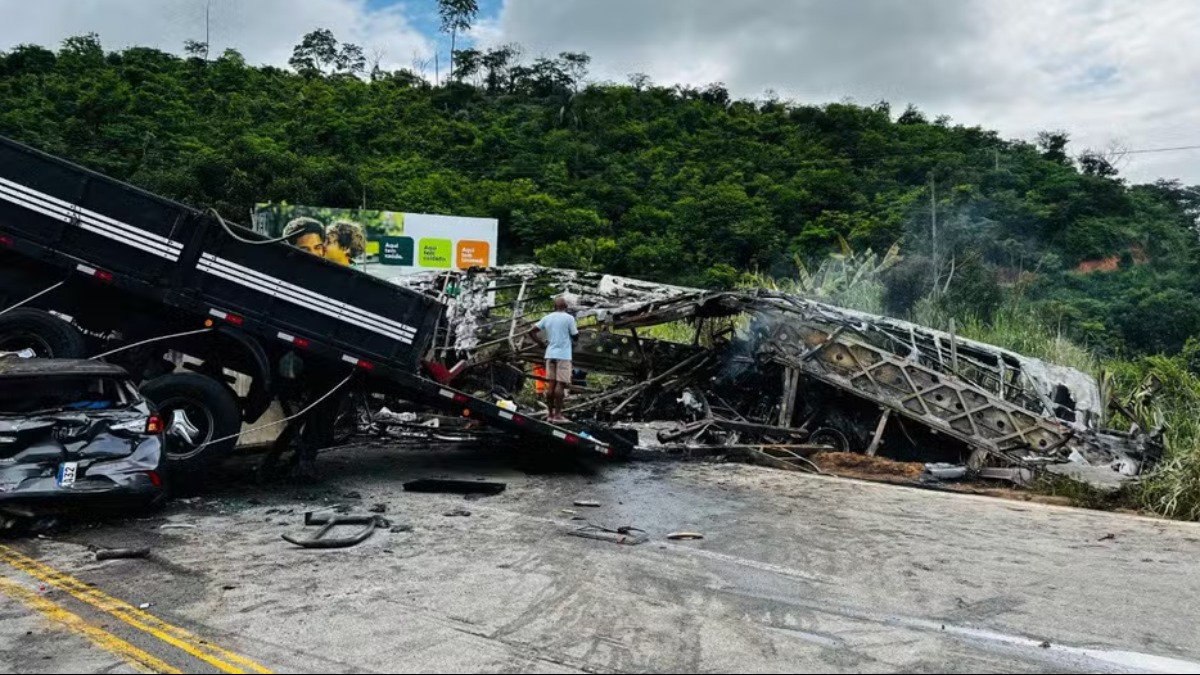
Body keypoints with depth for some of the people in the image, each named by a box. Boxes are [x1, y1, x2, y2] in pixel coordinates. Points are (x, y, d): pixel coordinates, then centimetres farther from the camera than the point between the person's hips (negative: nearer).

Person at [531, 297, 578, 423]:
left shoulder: (547, 318, 9)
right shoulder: (569, 318, -6)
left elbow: (533, 331, 8)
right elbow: (575, 337, -4)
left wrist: (540, 343, 14)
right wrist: (577, 331, 16)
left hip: (550, 354, 6)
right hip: (563, 355, -5)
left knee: (551, 384, 9)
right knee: (561, 384, -4)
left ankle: (551, 414, 11)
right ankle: (557, 414, -5)